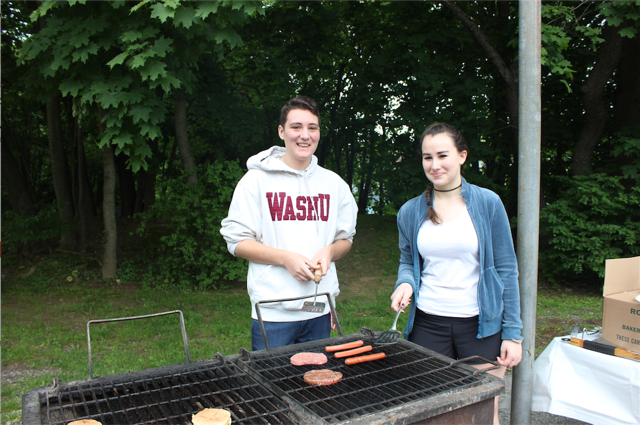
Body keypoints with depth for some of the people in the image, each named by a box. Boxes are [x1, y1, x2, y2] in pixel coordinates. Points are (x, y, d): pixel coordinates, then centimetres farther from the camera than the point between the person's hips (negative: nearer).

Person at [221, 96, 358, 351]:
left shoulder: (334, 184, 8)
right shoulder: (257, 179, -4)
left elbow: (345, 238, 14)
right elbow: (236, 241, -5)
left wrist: (329, 251, -9)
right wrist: (286, 258, -18)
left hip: (320, 311, 4)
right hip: (273, 312, -4)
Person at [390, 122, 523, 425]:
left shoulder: (487, 203, -4)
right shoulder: (410, 212, 2)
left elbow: (506, 270, -2)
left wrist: (513, 332, -4)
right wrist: (405, 283, -9)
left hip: (481, 325, -1)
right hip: (427, 324, 2)